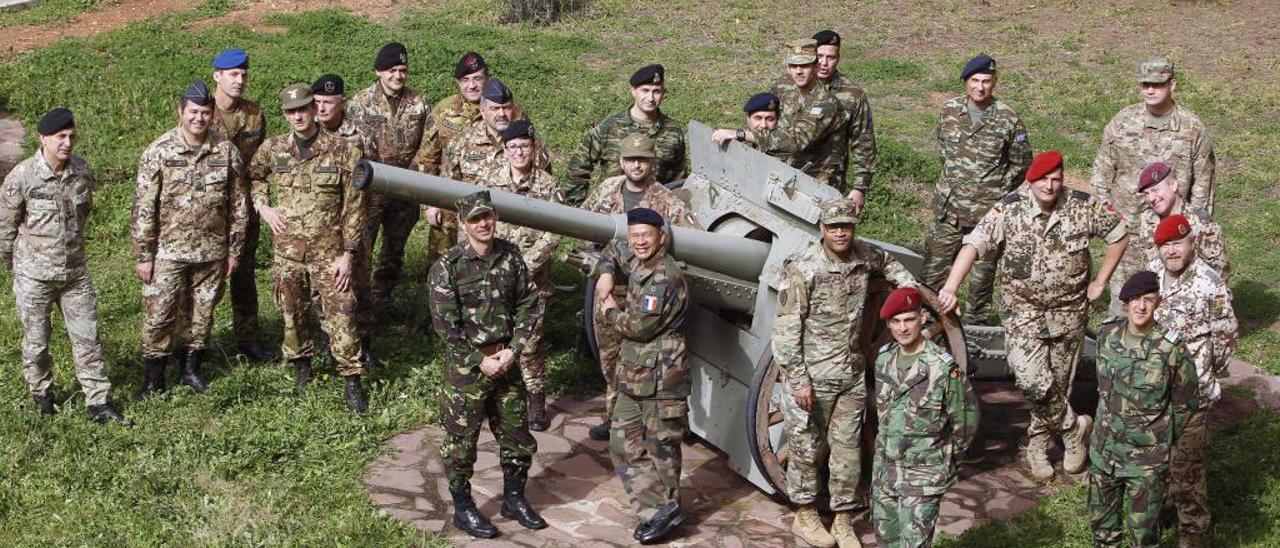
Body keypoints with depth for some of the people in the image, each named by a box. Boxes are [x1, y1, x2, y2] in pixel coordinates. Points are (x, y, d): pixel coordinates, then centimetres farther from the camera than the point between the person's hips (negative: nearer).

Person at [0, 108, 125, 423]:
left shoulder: (82, 172, -4)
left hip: (76, 271, 3)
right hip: (34, 275, -3)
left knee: (87, 337, 4)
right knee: (36, 341, 11)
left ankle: (97, 401, 12)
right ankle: (42, 396, 30)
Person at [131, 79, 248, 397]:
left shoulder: (227, 152, -1)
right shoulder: (158, 151, -8)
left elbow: (238, 205, 5)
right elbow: (143, 207, -7)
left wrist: (234, 250, 5)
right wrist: (143, 255, -9)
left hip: (211, 251, 2)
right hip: (167, 251, -2)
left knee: (202, 313, 13)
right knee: (159, 314, 1)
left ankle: (191, 369, 30)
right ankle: (153, 378, 15)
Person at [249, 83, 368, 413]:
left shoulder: (342, 151, -7)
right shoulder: (272, 148, 2)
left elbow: (354, 206, -6)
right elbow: (253, 177, 23)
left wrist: (348, 253, -9)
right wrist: (262, 206, 2)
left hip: (329, 253, -3)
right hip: (287, 252, 3)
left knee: (341, 317, -5)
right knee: (292, 314, 14)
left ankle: (352, 382, 5)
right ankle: (301, 368, 34)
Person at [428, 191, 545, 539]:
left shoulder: (510, 256, 1)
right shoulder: (447, 267, -12)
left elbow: (529, 305, 4)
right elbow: (445, 324, -13)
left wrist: (512, 350, -8)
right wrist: (480, 361, -14)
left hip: (506, 360, 5)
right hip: (465, 366, -4)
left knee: (516, 434, 13)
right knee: (461, 439, 5)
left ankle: (514, 499, 33)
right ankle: (463, 509, 21)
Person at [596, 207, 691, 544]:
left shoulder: (665, 278, -18)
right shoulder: (636, 263, 10)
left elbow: (640, 326, -21)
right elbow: (612, 255, 33)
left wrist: (612, 311, -2)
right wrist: (607, 274, 11)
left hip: (662, 379, -10)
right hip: (632, 377, 10)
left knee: (661, 446, 2)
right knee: (624, 444, 7)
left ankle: (665, 507, 14)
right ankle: (659, 511, 8)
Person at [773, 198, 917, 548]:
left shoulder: (864, 255, 2)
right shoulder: (802, 269, -15)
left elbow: (888, 263, 29)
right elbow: (787, 329, -15)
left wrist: (911, 289, 16)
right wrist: (798, 380, -18)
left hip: (852, 374, 5)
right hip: (812, 375, -5)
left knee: (848, 448, 9)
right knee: (807, 447, 6)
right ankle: (804, 516, 23)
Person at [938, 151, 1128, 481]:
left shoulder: (1083, 206, -9)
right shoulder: (1009, 209, -14)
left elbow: (1119, 234, 6)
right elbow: (974, 244, -24)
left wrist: (1100, 283, 4)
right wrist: (950, 287, -39)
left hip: (1069, 312, 2)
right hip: (1022, 310, -2)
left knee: (1058, 384, 11)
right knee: (1034, 383, -17)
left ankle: (1038, 446, 32)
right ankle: (1075, 429, 8)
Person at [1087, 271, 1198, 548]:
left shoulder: (1172, 348, -17)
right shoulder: (1108, 334, -4)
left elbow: (1184, 404, -6)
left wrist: (1160, 439, 0)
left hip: (1147, 457, -4)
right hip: (1104, 447, 4)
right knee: (1100, 515, 19)